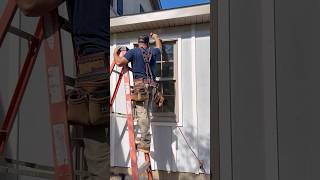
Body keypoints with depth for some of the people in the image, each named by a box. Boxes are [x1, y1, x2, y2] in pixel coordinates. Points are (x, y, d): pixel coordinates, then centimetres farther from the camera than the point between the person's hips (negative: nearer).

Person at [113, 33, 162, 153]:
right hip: (151, 85, 6)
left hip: (140, 85, -5)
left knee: (142, 113, -8)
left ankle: (145, 143, -10)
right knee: (146, 112, 13)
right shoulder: (153, 52, 16)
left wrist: (115, 53, 18)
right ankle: (145, 138, 18)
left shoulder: (133, 51, 2)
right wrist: (156, 37, 59)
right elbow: (159, 48, 40)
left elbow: (119, 62, -3)